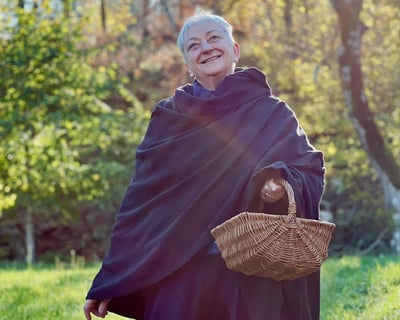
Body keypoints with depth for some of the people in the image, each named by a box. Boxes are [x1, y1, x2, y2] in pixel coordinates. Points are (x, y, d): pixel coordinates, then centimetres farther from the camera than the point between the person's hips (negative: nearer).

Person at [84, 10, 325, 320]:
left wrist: (282, 183, -23)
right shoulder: (168, 118, 10)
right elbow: (140, 201, 7)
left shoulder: (271, 114, 7)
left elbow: (311, 170, 2)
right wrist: (108, 284, 4)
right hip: (180, 274, 1)